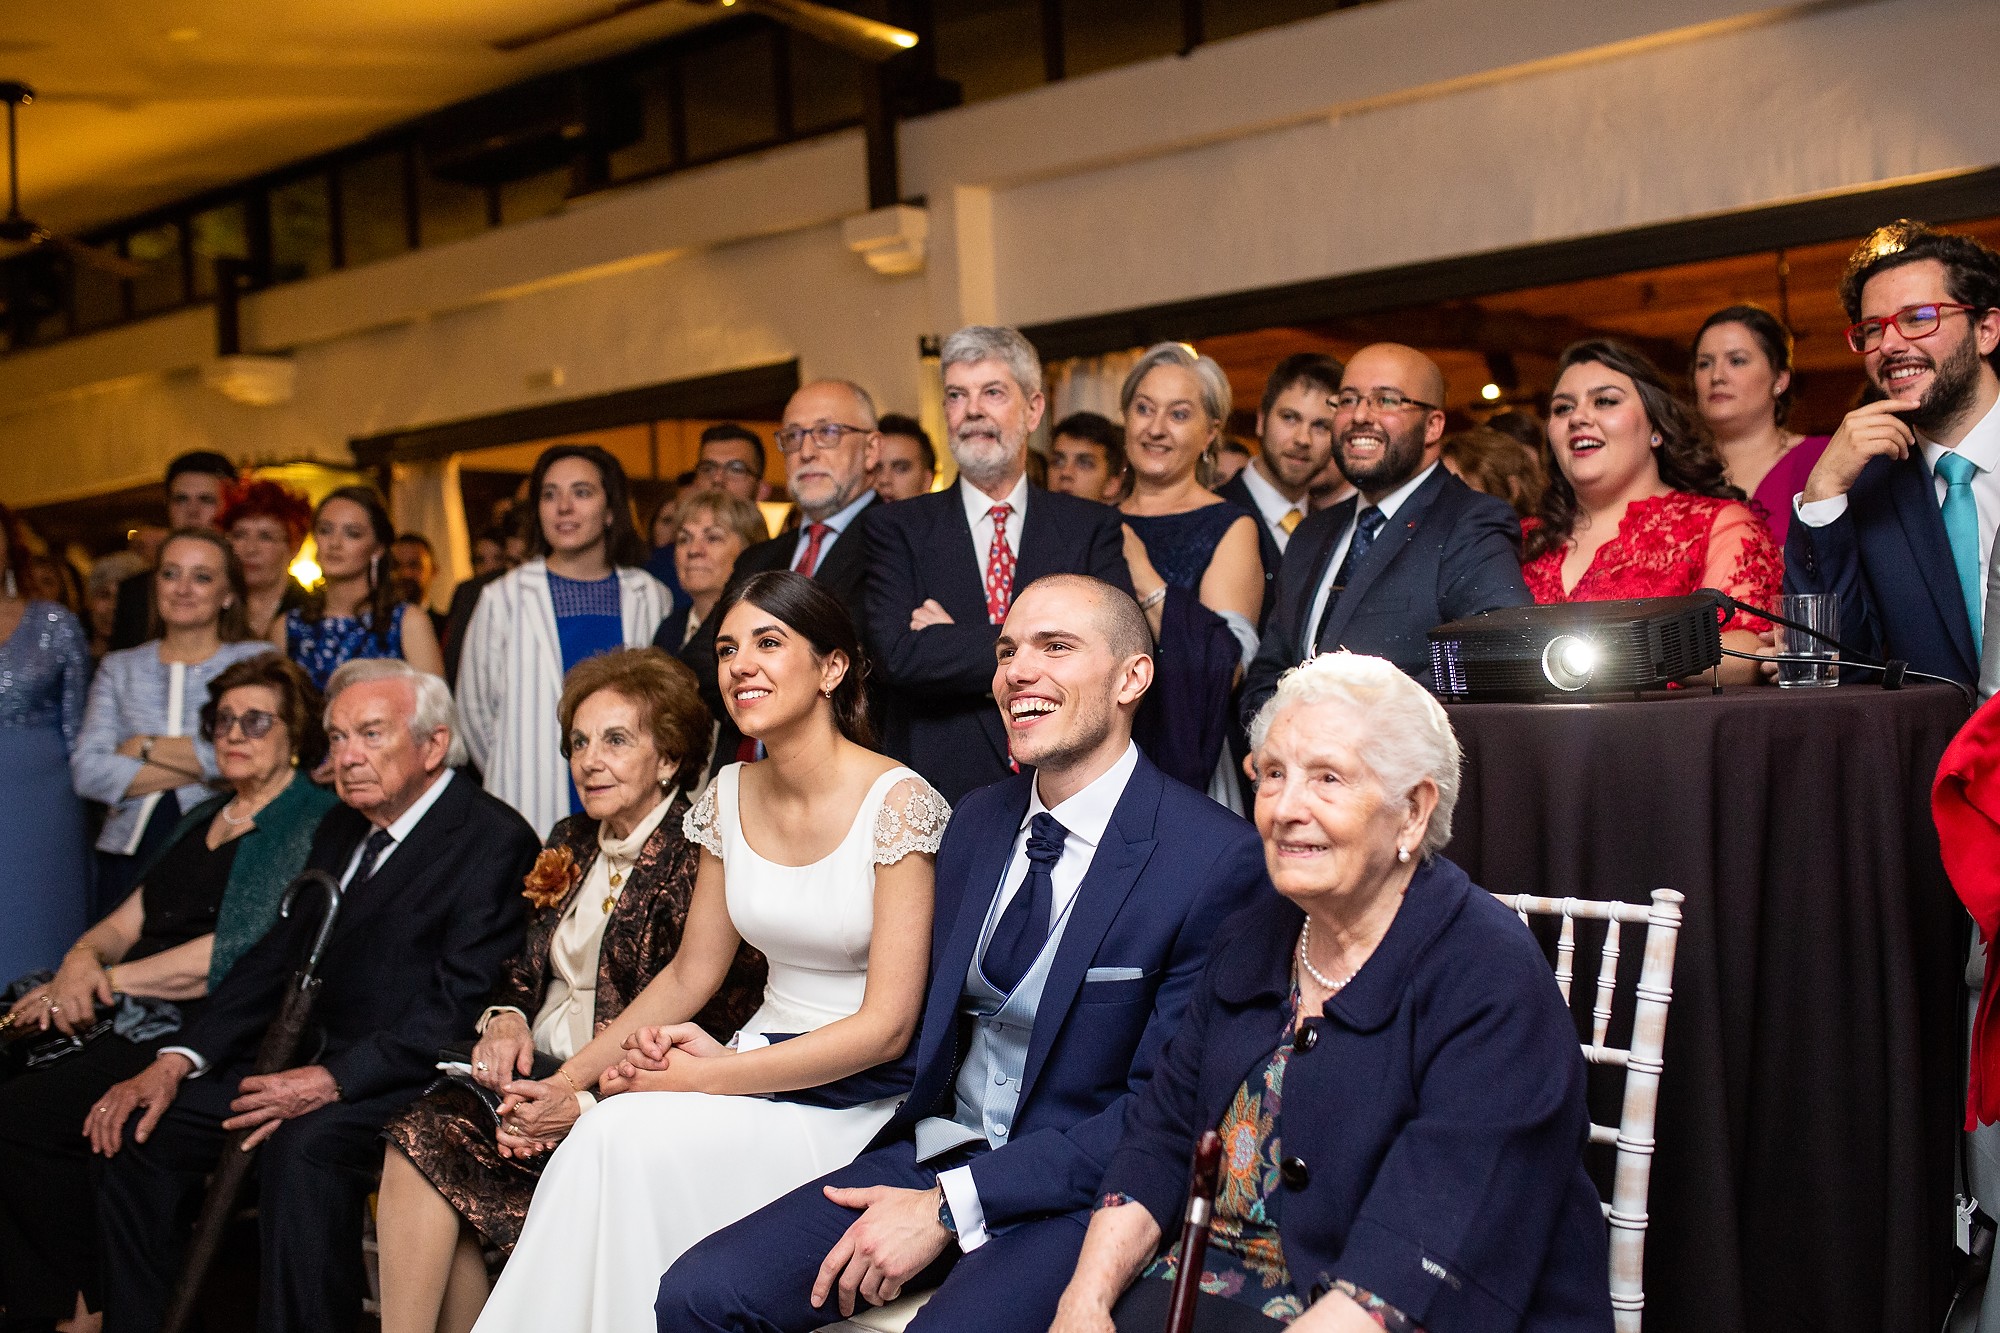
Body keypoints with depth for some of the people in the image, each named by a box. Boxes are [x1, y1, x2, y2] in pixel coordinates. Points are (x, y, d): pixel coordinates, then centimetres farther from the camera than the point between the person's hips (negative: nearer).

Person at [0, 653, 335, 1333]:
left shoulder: (313, 823, -4)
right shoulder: (203, 817, 22)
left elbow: (241, 953, -13)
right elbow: (132, 917, 18)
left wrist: (110, 981, -14)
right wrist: (83, 958, -5)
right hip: (130, 1018, 8)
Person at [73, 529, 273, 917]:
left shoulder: (256, 660, 5)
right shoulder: (120, 667, 14)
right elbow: (87, 772, 1)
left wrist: (146, 747, -3)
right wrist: (197, 768, -8)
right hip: (127, 855, 3)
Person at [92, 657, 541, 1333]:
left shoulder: (495, 840, -11)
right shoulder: (342, 827, 16)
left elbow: (459, 1005, -17)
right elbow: (276, 958, 15)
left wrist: (334, 1081, -24)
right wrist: (179, 1061, 2)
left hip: (407, 1078, -8)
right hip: (313, 1061, 8)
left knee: (304, 1145, -34)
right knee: (143, 1129, -4)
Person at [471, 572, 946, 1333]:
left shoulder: (897, 802, -14)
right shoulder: (731, 796, 6)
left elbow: (886, 1027, -16)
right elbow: (690, 974, 13)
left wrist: (703, 1075, -18)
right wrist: (568, 1078, 1)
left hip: (863, 1097, -5)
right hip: (760, 1062, 6)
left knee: (627, 1135, -25)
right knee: (612, 1136, -24)